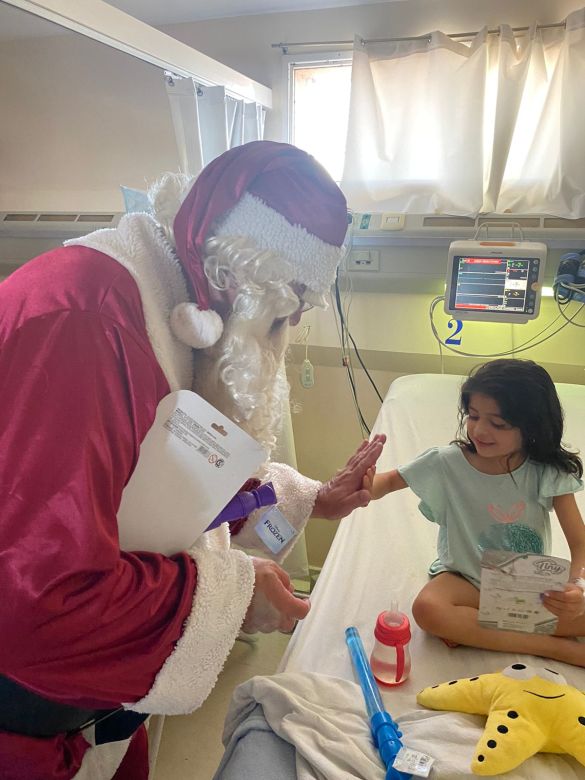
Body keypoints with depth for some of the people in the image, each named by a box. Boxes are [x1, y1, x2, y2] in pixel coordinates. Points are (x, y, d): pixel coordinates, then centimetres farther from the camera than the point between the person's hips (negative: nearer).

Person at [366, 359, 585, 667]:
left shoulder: (548, 473, -15)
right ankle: (560, 648, -20)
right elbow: (391, 480, -3)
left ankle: (470, 631, -17)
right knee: (427, 609, -32)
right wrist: (368, 486, -29)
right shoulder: (448, 462, -15)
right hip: (466, 578, 0)